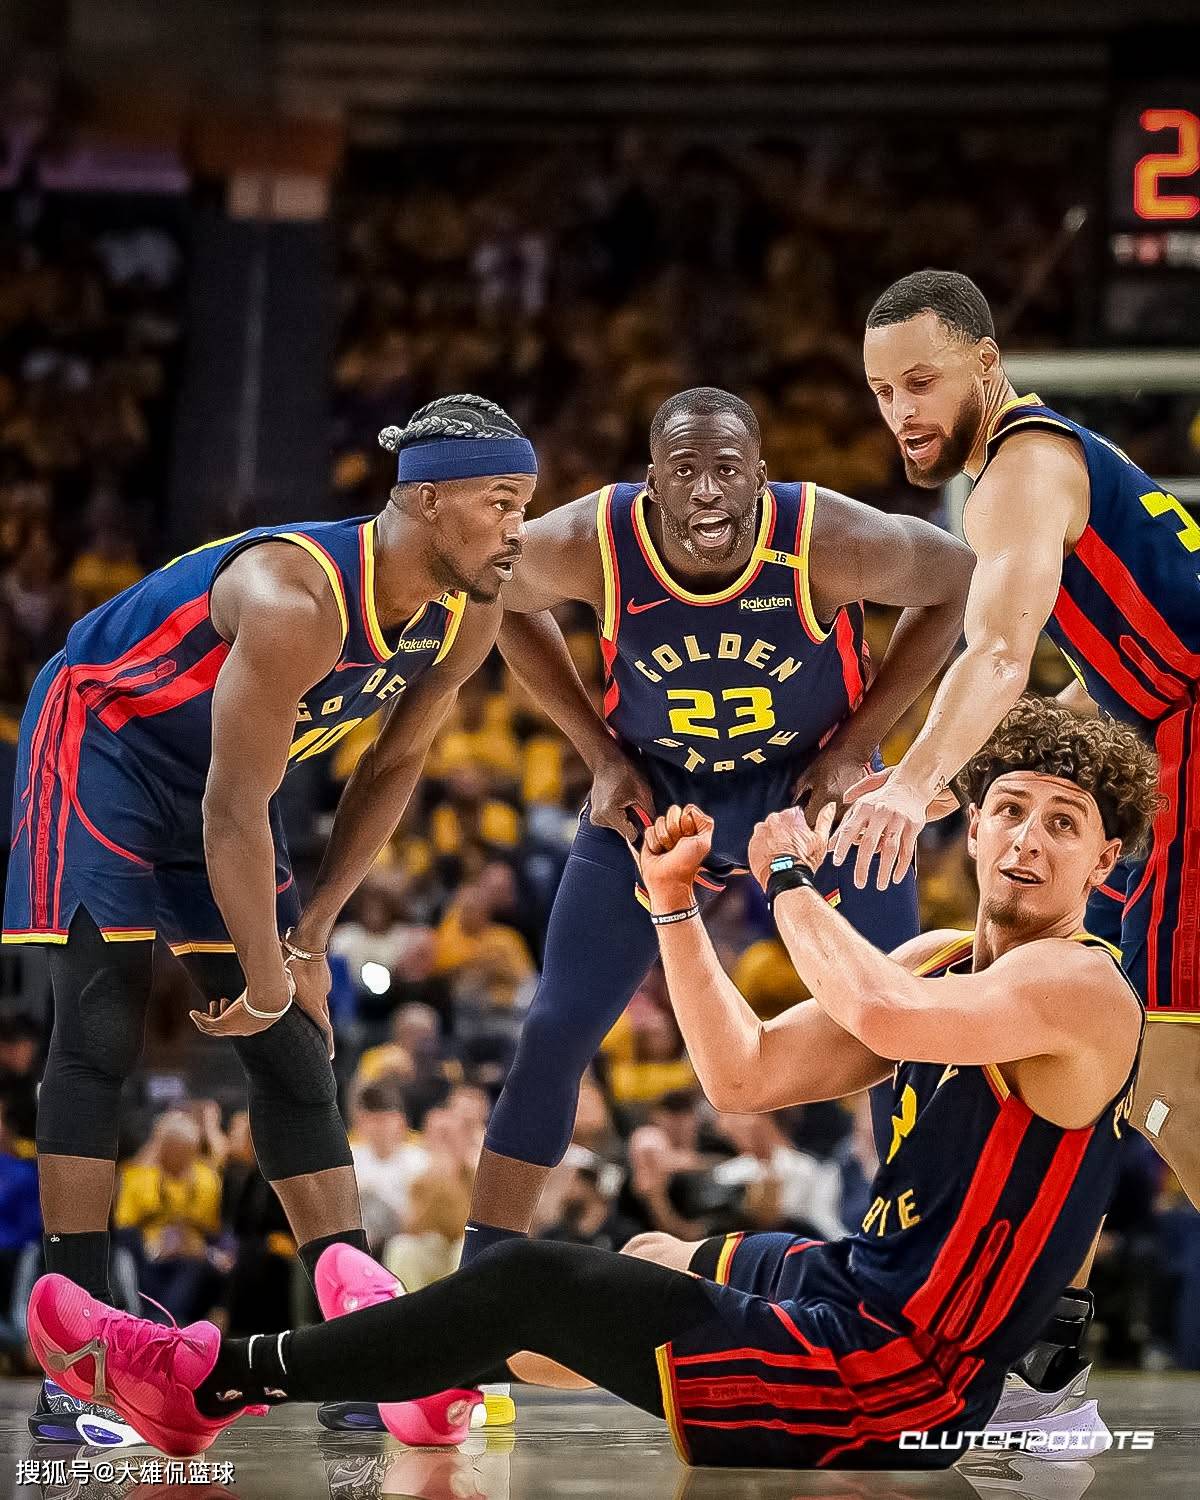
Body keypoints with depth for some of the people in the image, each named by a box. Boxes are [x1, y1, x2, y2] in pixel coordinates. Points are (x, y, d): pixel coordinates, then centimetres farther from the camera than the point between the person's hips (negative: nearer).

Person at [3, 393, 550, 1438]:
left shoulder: (468, 618, -12)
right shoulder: (297, 600, -36)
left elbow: (394, 766, 4)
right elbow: (235, 809, -31)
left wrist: (307, 932, 2)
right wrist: (263, 975, -22)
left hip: (216, 776, 8)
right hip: (100, 746, -8)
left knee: (296, 1057, 3)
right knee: (100, 1039, -14)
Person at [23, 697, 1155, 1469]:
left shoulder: (1079, 988, -18)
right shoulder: (948, 960, 10)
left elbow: (882, 1015, -38)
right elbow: (745, 1078, 10)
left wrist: (790, 879, -21)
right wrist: (675, 908, 0)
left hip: (887, 1383, -9)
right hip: (869, 1291, 9)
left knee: (536, 1278, -9)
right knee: (655, 1255, 33)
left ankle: (213, 1381, 5)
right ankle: (459, 1364, 61)